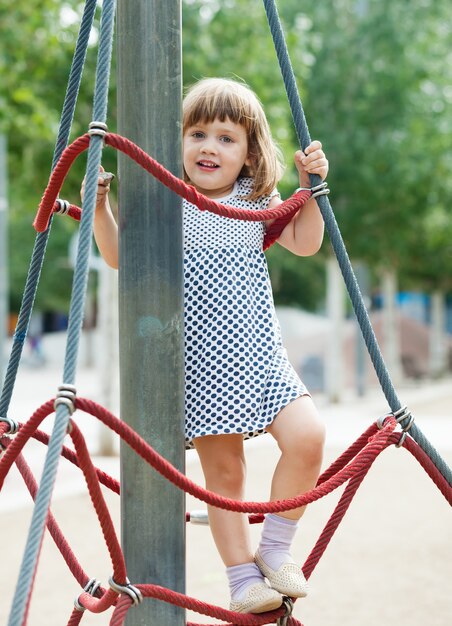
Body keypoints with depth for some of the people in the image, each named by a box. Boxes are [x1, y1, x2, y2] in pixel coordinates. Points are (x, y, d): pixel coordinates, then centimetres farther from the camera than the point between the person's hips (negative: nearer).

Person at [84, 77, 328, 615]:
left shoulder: (259, 202, 7)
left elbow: (304, 243, 17)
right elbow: (119, 256, 10)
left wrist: (311, 186, 5)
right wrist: (100, 206, -5)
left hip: (259, 354, 2)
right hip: (199, 363, -2)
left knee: (306, 436, -14)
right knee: (223, 470, -1)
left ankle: (275, 547, 5)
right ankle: (242, 575, 13)